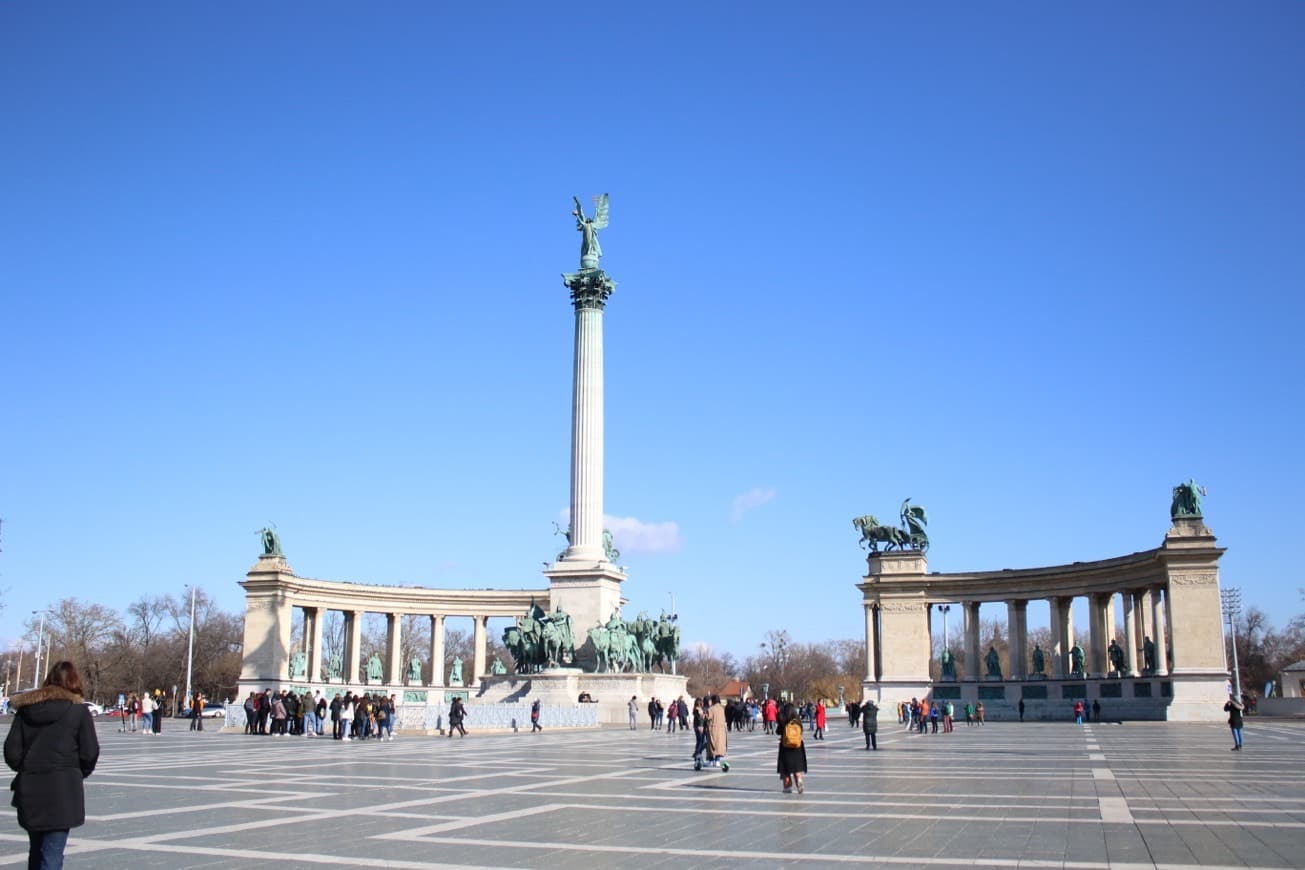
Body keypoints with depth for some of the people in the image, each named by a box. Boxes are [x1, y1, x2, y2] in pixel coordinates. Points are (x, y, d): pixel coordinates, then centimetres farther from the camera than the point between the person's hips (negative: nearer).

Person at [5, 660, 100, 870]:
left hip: (29, 789, 4)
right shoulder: (79, 710, -4)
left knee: (36, 850, 19)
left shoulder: (26, 708, 6)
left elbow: (12, 752, 2)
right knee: (52, 853, -4)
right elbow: (89, 753, -6)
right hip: (63, 789, -4)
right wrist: (79, 774, 14)